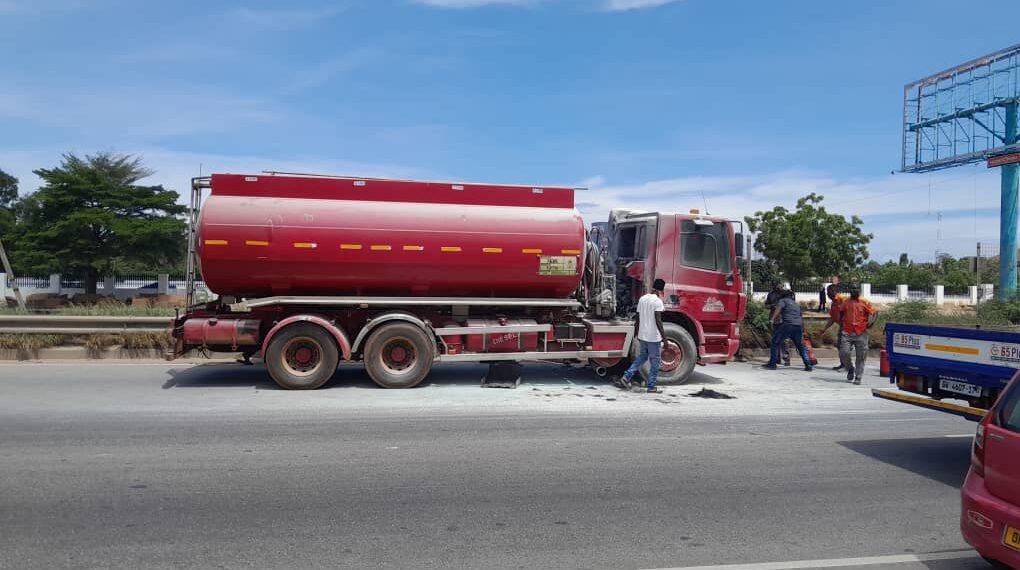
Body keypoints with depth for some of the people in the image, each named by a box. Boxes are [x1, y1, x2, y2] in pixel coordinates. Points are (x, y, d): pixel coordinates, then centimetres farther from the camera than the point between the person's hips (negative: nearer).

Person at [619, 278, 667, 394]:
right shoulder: (657, 301, -15)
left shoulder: (642, 298, 7)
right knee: (655, 361, 5)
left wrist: (636, 332, 23)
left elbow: (637, 318, 12)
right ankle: (652, 386, 11)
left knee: (641, 357, 21)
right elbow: (658, 321, -21)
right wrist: (664, 337, -19)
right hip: (654, 337, -7)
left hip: (642, 335, 7)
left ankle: (626, 377, 13)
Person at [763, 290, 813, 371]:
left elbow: (778, 308, -8)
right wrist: (803, 331, 43)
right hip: (798, 326, 5)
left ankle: (772, 364, 3)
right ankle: (808, 365, 12)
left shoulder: (783, 300, 13)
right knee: (801, 346, 18)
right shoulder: (797, 305, 31)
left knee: (775, 343, 7)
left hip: (787, 325, -5)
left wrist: (772, 319, -18)